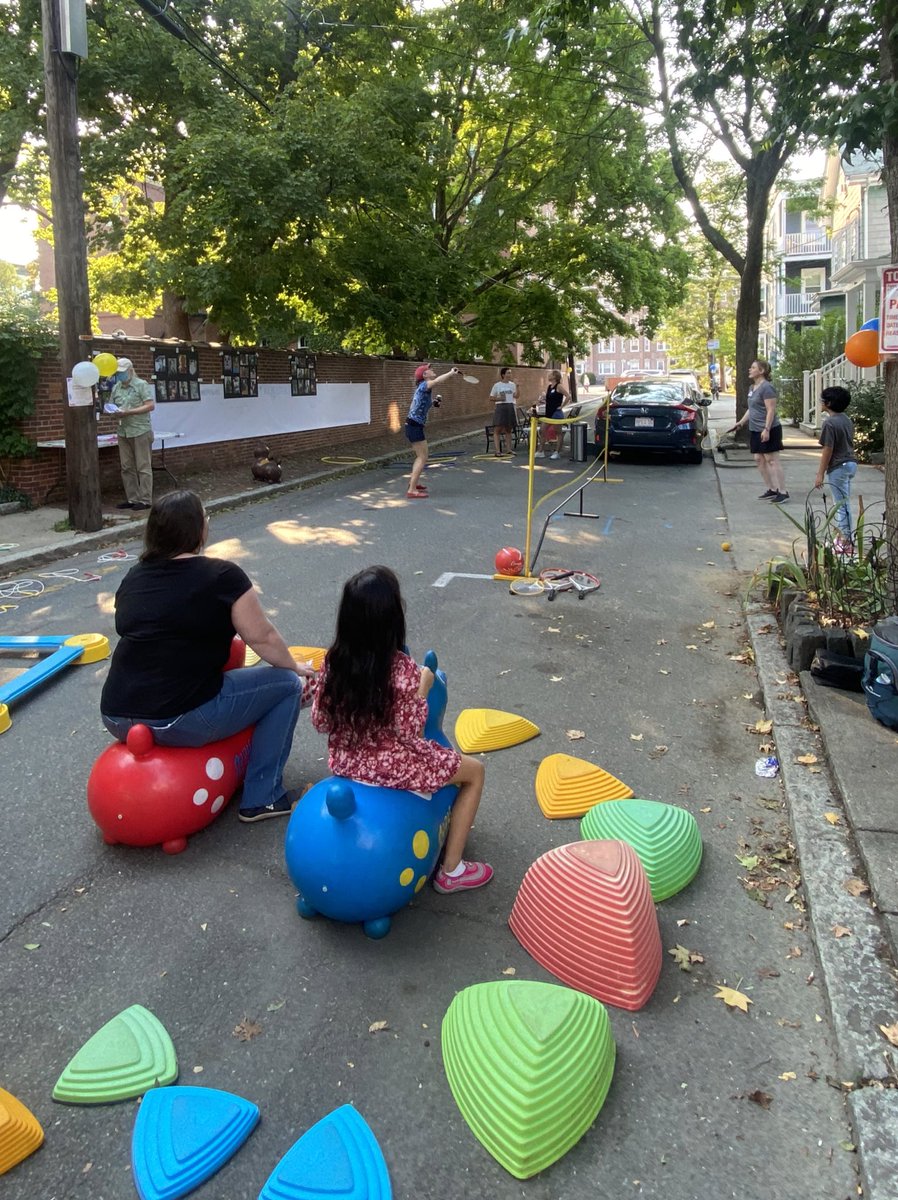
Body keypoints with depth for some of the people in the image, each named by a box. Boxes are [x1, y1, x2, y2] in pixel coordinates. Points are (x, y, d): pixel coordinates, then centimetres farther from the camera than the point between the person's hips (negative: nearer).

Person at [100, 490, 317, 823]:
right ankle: (262, 798, 12)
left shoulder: (133, 578, 12)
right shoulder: (221, 576, -8)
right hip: (179, 721, -8)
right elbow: (262, 637, -1)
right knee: (287, 684, 8)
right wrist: (295, 667, 18)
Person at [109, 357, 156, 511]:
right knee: (127, 468, 7)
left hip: (140, 431, -6)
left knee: (143, 467, -3)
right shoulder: (116, 388, 13)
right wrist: (114, 413, -7)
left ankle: (145, 499, 1)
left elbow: (151, 405, -12)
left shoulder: (142, 385, -4)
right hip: (123, 432, 6)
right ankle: (132, 498, 13)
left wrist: (128, 412, -18)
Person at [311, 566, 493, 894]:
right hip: (392, 766, -6)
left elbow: (320, 721, -3)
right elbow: (409, 732, -19)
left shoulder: (334, 660, -11)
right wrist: (423, 688, -7)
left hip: (345, 760, 7)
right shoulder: (403, 669, -26)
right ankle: (451, 871, 19)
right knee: (475, 771, 16)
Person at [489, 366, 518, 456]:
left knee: (509, 429, 10)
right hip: (501, 407, -3)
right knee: (497, 429, -9)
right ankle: (498, 451, -10)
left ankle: (509, 449, 17)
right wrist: (499, 398, -12)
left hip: (511, 408, 3)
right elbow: (491, 397, 5)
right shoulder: (497, 385, 1)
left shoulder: (512, 384, 7)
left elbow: (516, 396, -4)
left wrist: (517, 387, -15)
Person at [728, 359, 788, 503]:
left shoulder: (767, 387, -14)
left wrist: (766, 429, -24)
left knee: (771, 460, -8)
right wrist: (741, 422, 18)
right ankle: (772, 489, 19)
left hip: (768, 430, -9)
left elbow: (771, 410, -19)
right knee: (759, 459, 10)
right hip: (755, 430, 9)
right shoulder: (753, 387, 14)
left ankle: (783, 492, -4)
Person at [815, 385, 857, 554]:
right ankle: (844, 535, 27)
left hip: (838, 468, -9)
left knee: (841, 505, -3)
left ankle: (846, 543, 1)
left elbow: (828, 450, -19)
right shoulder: (847, 420, 9)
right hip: (851, 464, 9)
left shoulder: (830, 423, -18)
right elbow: (849, 443, 15)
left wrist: (820, 474, -13)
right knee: (843, 503, 18)